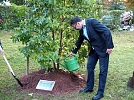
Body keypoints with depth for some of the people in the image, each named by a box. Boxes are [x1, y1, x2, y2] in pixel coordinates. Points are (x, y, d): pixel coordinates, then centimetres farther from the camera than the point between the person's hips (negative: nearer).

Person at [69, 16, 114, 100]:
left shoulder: (92, 22, -20)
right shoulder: (81, 30, 4)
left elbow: (107, 31, -25)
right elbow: (79, 42, 21)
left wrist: (109, 46, -25)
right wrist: (73, 51, 30)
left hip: (103, 49, -8)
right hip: (94, 50, 8)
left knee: (103, 70, -1)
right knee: (90, 67, 13)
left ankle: (100, 92, 7)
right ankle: (89, 87, 28)